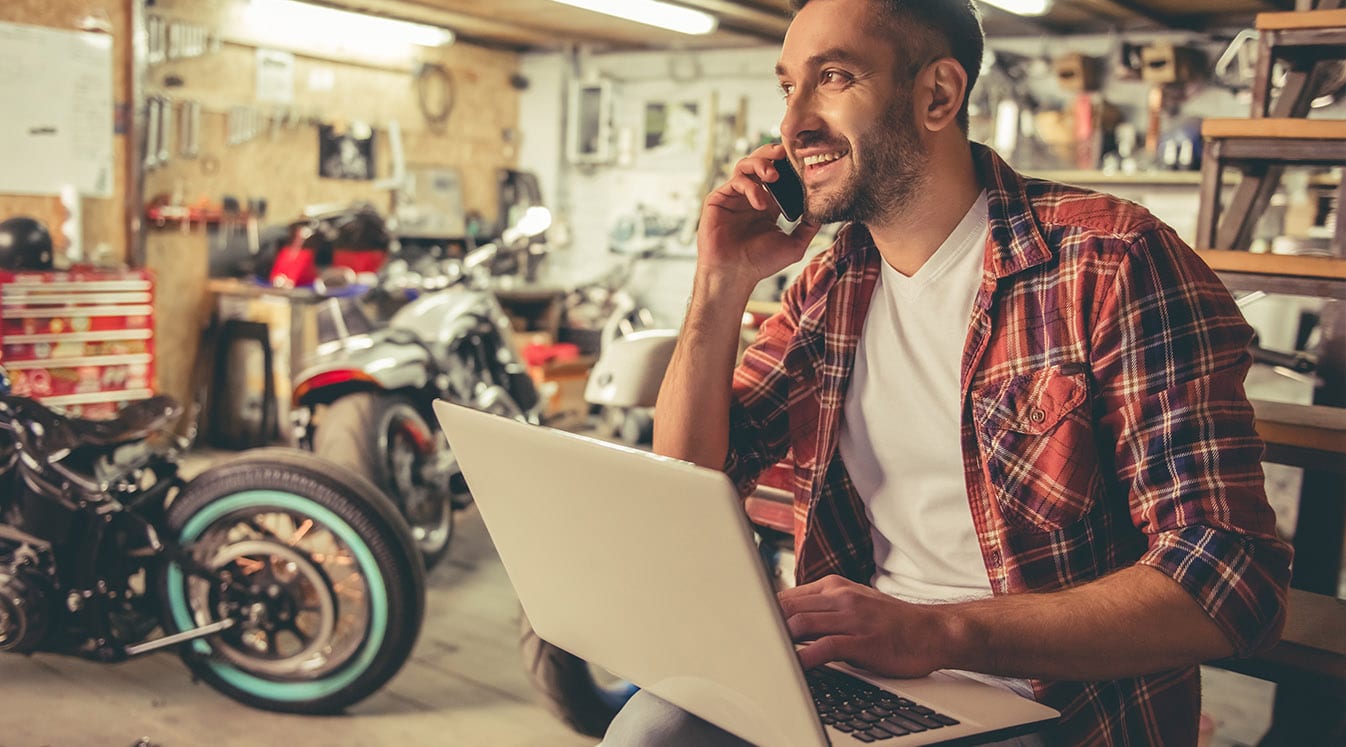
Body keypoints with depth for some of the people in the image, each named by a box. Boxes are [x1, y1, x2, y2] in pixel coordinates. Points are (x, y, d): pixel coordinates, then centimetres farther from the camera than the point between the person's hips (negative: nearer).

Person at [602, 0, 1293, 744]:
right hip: (858, 678, 5)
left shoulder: (1111, 261, -13)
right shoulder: (827, 288, 6)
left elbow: (1233, 578, -19)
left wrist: (937, 631, -29)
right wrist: (721, 285, -6)